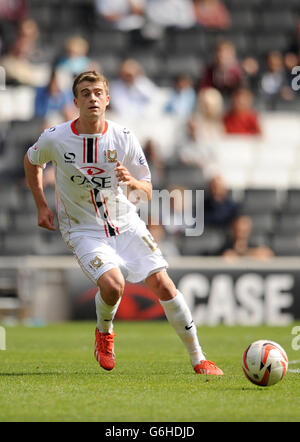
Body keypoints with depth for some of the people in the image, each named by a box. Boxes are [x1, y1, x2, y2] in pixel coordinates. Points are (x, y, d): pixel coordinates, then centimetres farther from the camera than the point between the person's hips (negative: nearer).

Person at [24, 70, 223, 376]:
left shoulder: (123, 138, -7)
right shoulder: (55, 138, -11)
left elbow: (147, 192, 0)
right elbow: (31, 161, 13)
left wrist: (133, 182, -23)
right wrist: (41, 206, 9)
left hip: (125, 223, 2)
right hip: (84, 230, -2)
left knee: (163, 284, -10)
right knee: (112, 284, -27)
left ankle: (198, 358, 2)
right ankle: (104, 333, 9)